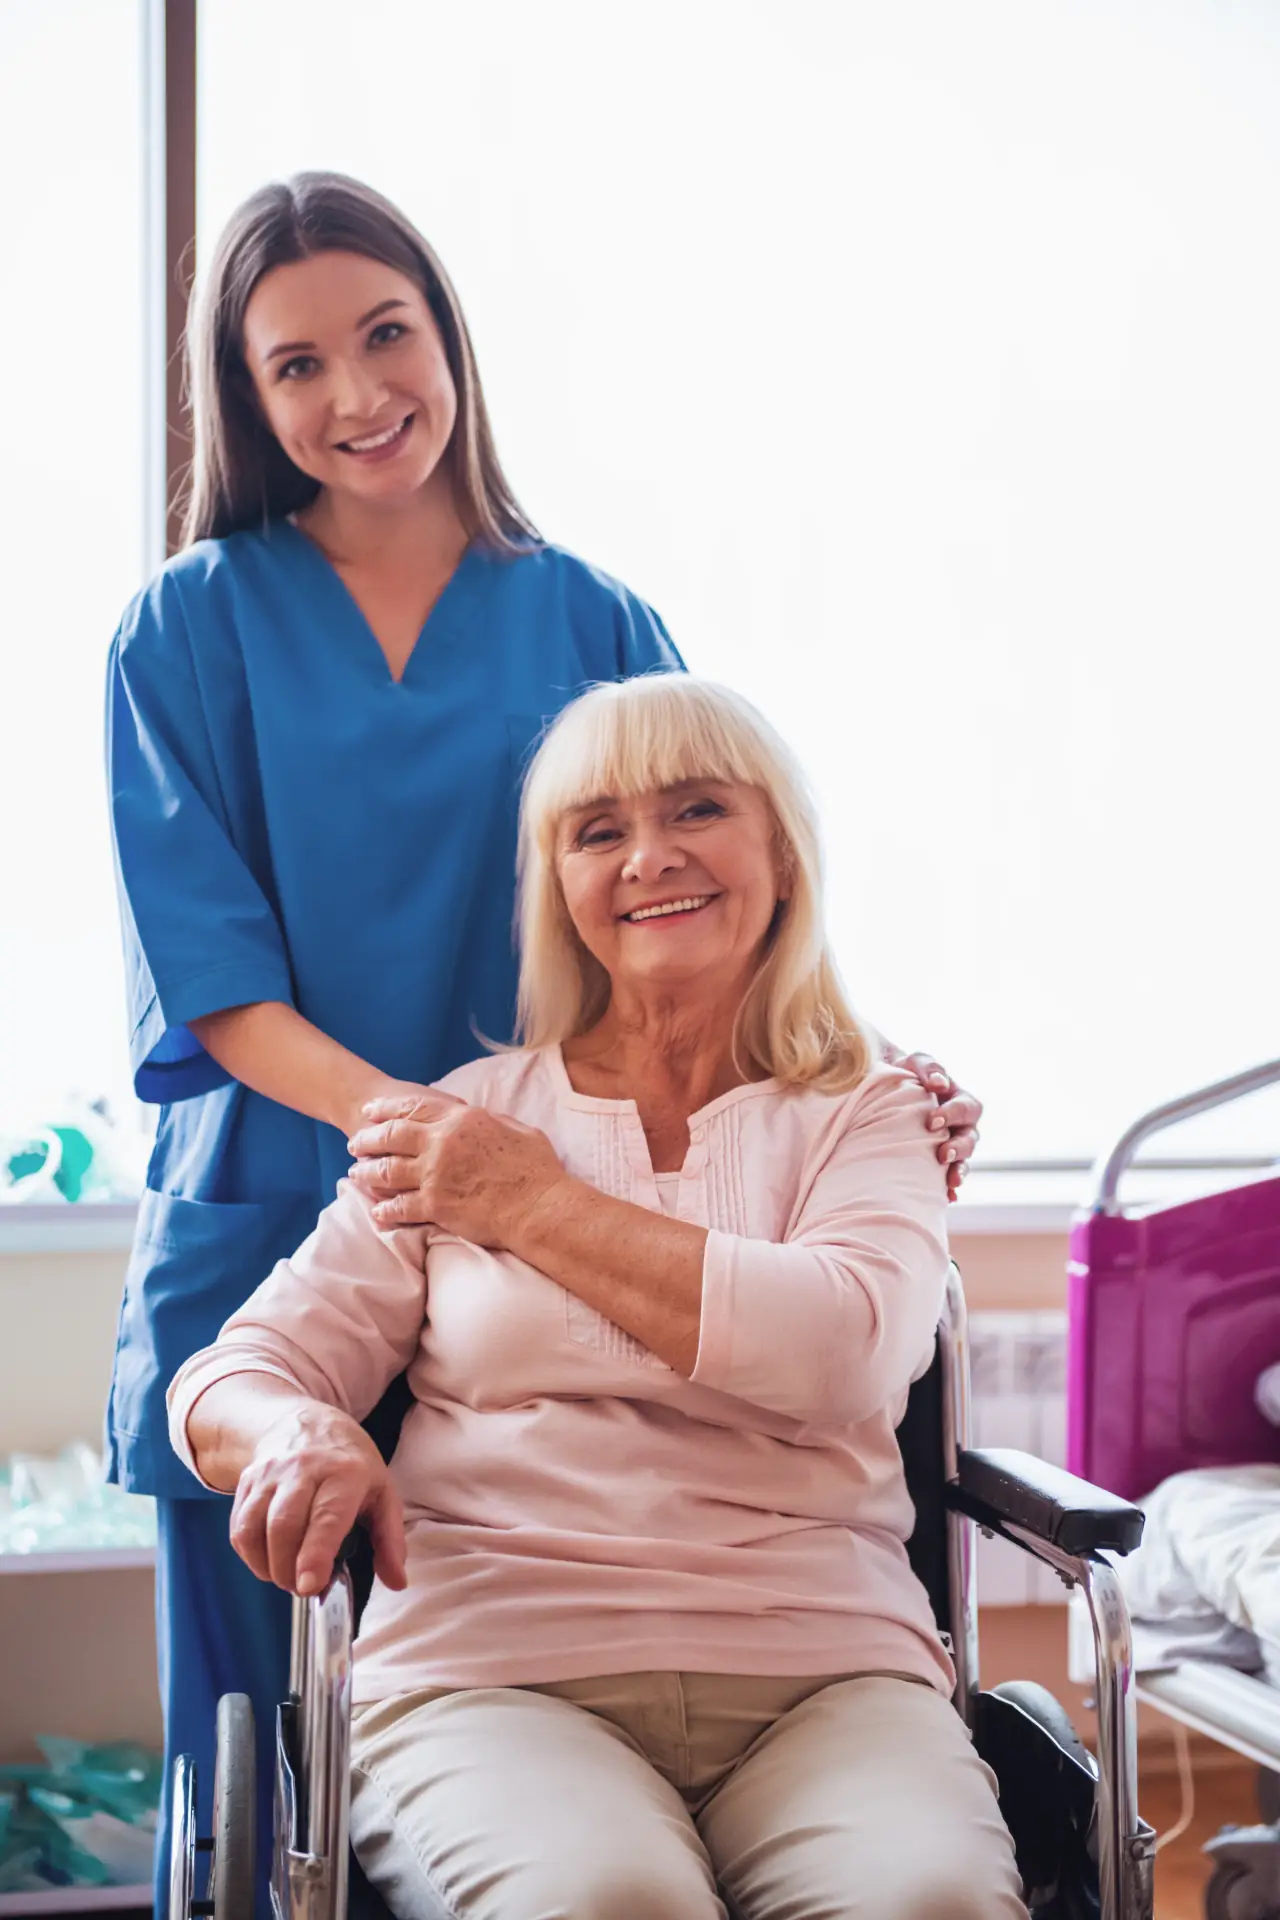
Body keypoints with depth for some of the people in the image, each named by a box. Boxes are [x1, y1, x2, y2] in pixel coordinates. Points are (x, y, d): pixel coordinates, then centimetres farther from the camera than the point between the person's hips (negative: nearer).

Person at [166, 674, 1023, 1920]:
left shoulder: (866, 1116, 14)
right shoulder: (462, 1124, 16)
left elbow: (843, 1348, -7)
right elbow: (230, 1377, 11)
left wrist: (536, 1205, -1)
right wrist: (299, 1434, -15)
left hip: (820, 1666, 0)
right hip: (492, 1666, 0)